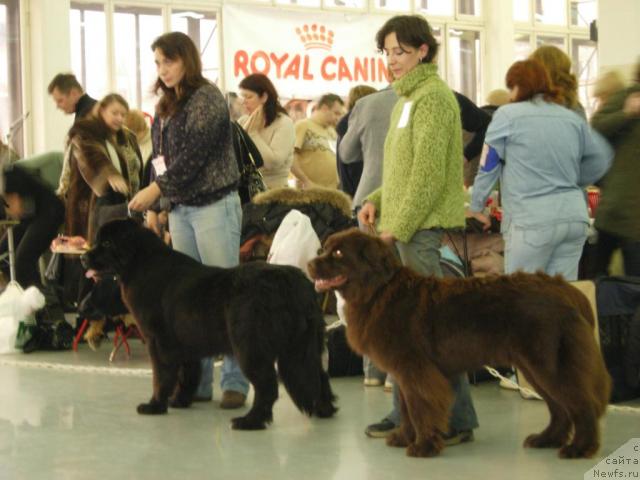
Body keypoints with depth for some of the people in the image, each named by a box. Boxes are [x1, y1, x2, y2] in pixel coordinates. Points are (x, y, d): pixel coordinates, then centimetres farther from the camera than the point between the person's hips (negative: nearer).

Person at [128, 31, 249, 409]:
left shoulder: (207, 98, -8)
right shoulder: (167, 105, 15)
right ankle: (197, 380, 10)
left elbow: (194, 155, -16)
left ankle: (236, 381, -3)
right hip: (180, 209, 7)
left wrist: (157, 189, -16)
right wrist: (154, 206, 8)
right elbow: (162, 158, 16)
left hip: (214, 205, -7)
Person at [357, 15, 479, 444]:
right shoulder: (408, 98, 20)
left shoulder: (433, 96, -10)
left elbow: (429, 172, -17)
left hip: (424, 227, -10)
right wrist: (378, 200, 9)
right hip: (406, 228, 10)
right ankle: (407, 415, 18)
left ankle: (456, 420, -3)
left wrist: (400, 224, -16)